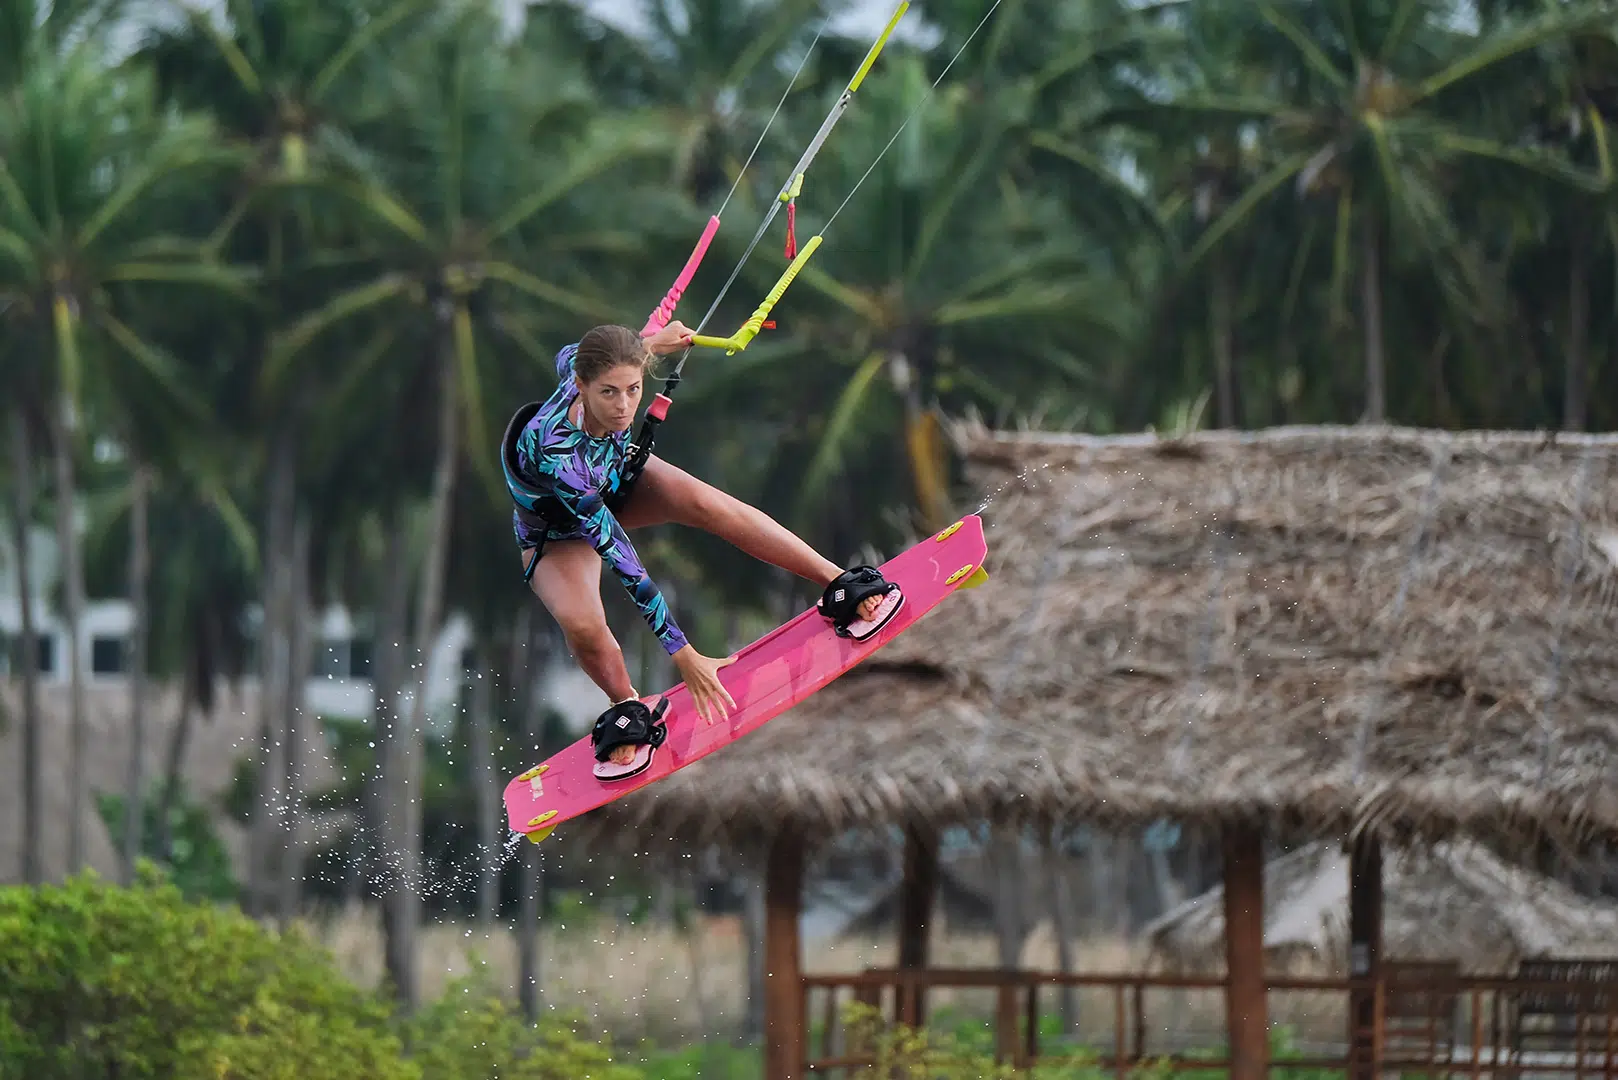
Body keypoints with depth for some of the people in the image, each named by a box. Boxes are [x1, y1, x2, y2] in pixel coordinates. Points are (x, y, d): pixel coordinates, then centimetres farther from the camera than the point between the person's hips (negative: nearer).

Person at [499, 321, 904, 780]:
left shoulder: (580, 371, -30)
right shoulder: (556, 453, -46)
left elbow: (566, 359, -2)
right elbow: (620, 560, -43)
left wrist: (652, 343, 10)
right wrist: (682, 655, -40)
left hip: (615, 481, 5)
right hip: (556, 533, -5)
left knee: (703, 502, -24)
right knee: (582, 624, -32)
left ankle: (842, 586, -17)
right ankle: (626, 707, 0)